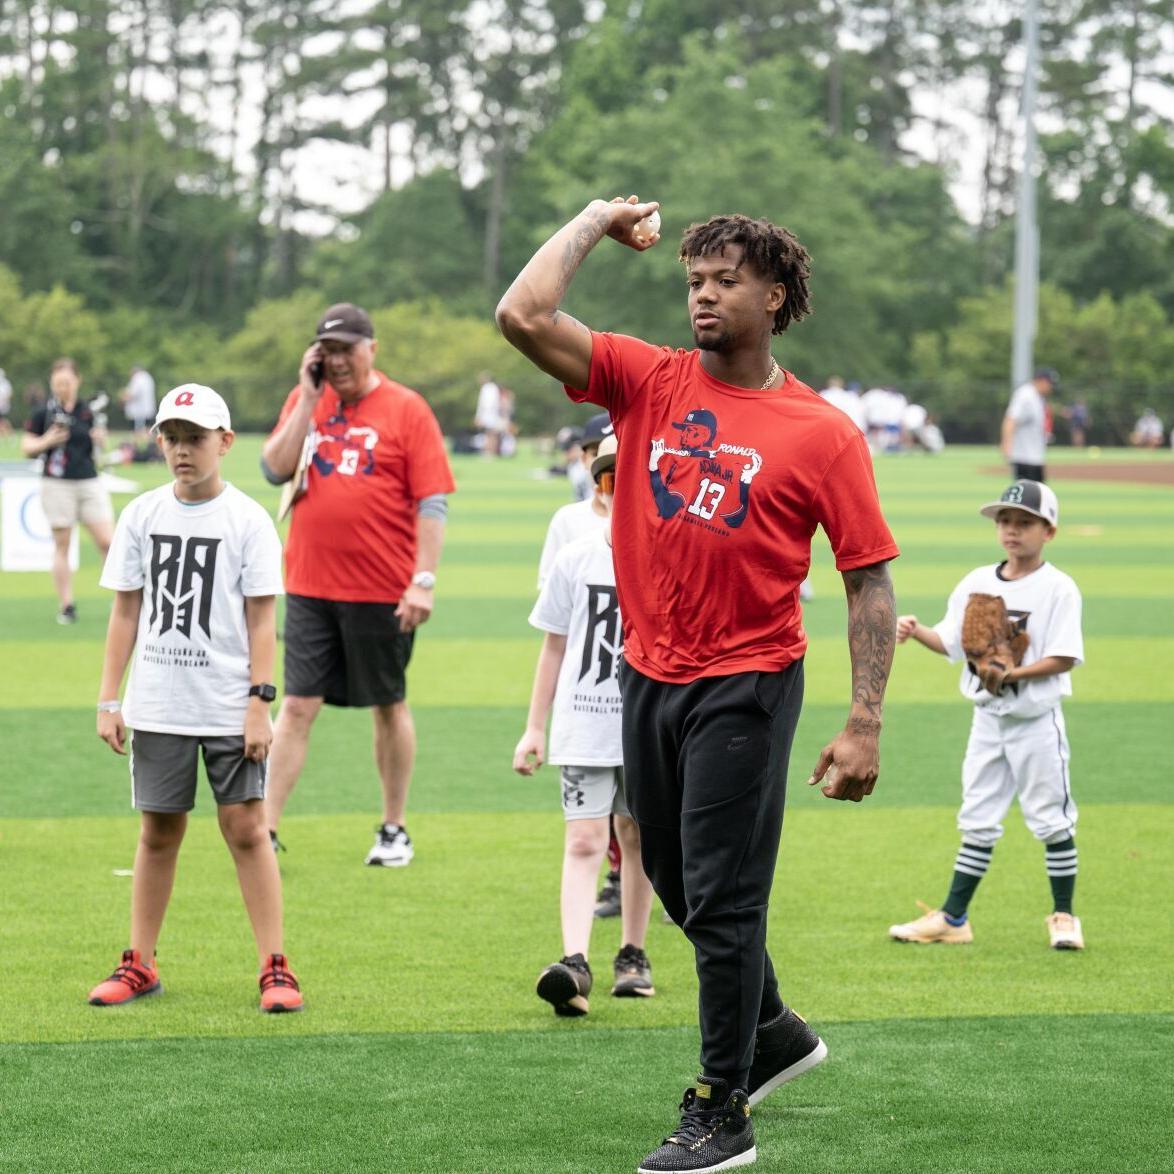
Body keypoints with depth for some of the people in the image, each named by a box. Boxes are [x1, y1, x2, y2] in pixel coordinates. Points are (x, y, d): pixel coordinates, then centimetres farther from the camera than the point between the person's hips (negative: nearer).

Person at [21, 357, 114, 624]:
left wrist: (100, 440, -1)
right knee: (61, 546, 1)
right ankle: (66, 606, 7)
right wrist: (46, 441, -19)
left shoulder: (87, 412, 8)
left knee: (107, 542, -5)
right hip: (57, 484, -2)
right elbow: (26, 447, 0)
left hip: (90, 482, 2)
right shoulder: (43, 412, -2)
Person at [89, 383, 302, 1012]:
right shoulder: (143, 515, 5)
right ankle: (139, 965, 16)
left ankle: (275, 967, -1)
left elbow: (262, 618, -4)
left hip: (230, 707, -3)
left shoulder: (247, 519, -4)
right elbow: (126, 612, 8)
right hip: (157, 708, 3)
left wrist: (259, 703, -10)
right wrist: (108, 701, 3)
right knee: (158, 831, 9)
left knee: (246, 828, -4)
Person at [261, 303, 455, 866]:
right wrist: (310, 398, -8)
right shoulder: (305, 400, 8)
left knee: (389, 706, 10)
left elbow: (432, 502, -7)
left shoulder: (406, 409, -4)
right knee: (297, 705, -1)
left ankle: (394, 829, 22)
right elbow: (274, 468, -5)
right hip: (310, 585, 3)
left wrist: (424, 581, -14)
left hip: (382, 590, -2)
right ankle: (266, 831, -1)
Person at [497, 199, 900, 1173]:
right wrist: (596, 221, 1)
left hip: (746, 684, -5)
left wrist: (865, 724, -11)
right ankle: (772, 1032, 40)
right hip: (648, 676, 5)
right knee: (678, 883, 18)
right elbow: (522, 316, -7)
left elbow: (870, 579, -5)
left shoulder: (823, 433, -7)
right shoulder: (648, 381, 3)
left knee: (721, 899, -4)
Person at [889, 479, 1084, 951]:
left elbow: (1064, 658, -16)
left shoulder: (1058, 588, -11)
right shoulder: (976, 583, 5)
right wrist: (916, 631, -11)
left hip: (1037, 721, -5)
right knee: (977, 821, 10)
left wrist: (1011, 674, -25)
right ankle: (952, 918, 14)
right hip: (988, 720, 5)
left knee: (1052, 819, 3)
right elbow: (952, 642, 8)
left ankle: (1063, 916, 15)